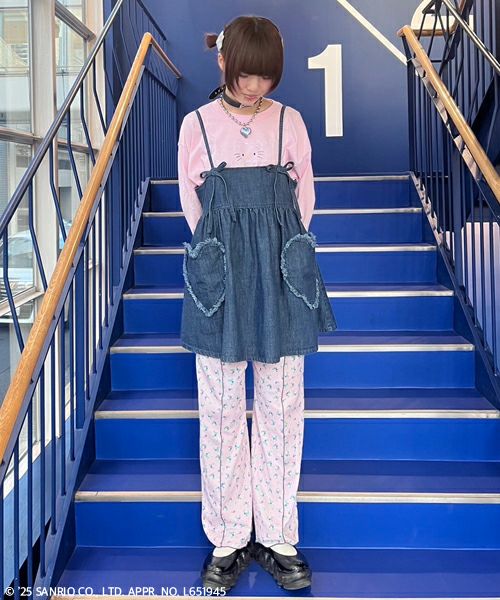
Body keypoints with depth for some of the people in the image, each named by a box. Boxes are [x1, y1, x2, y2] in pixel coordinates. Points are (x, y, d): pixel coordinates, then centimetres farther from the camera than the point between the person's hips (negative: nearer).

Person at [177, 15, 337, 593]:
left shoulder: (289, 122, 7)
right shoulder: (196, 125, 5)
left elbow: (303, 201, 11)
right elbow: (192, 205, 9)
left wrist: (273, 253, 8)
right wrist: (227, 255, 9)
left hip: (282, 277, 1)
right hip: (217, 279, 0)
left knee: (281, 408, 4)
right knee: (221, 410, 3)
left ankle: (279, 538, 18)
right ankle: (227, 540, 17)